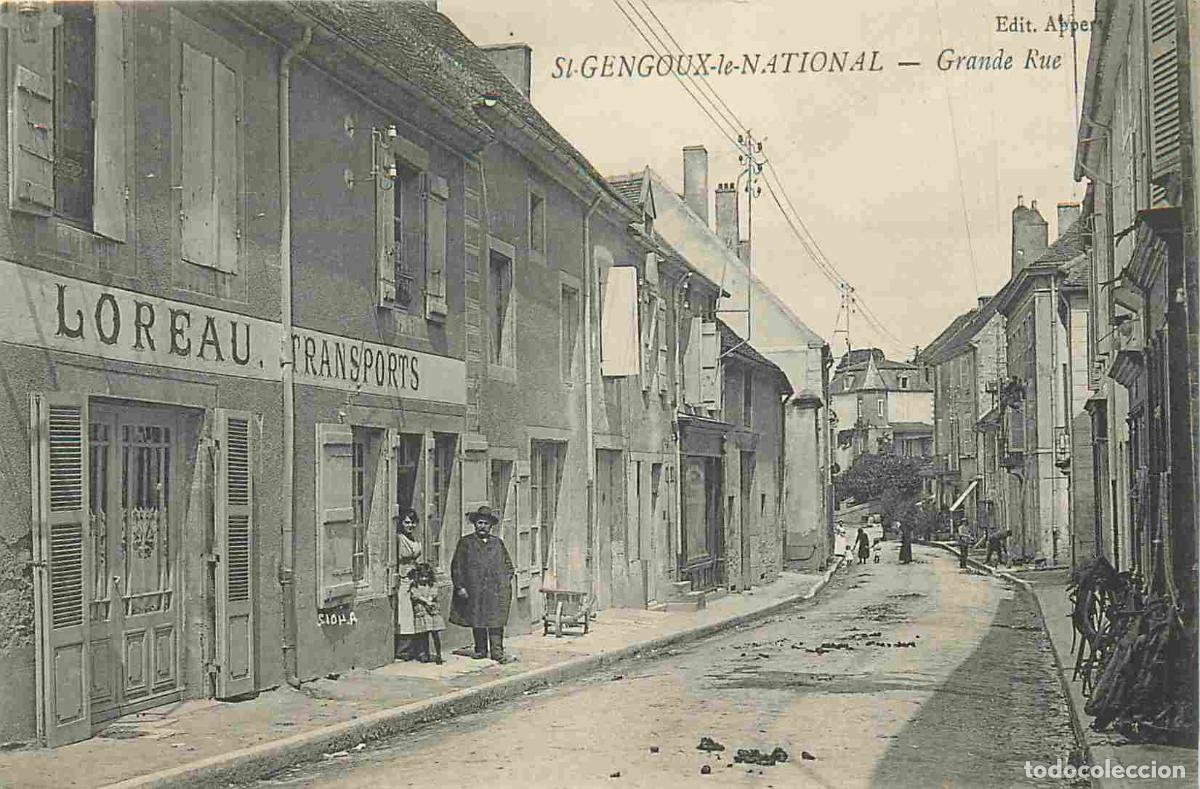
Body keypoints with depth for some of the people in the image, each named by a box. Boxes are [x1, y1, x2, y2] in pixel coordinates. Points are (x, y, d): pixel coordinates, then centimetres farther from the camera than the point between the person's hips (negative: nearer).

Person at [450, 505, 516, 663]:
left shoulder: (498, 542, 14)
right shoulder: (466, 542, 6)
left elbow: (508, 564, 18)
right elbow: (457, 566, 2)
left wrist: (506, 582, 4)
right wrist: (459, 586, -6)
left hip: (496, 591, 1)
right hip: (474, 591, -1)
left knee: (496, 622, -3)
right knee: (477, 622, 7)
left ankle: (497, 652, -1)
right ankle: (480, 650, 19)